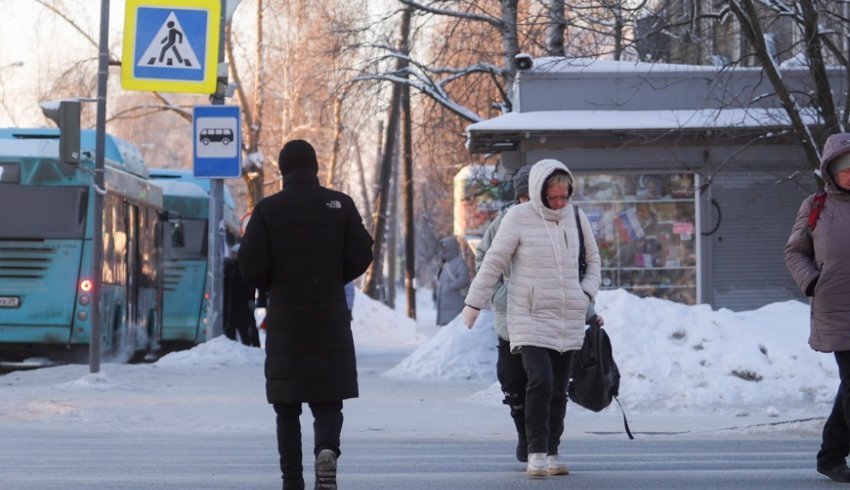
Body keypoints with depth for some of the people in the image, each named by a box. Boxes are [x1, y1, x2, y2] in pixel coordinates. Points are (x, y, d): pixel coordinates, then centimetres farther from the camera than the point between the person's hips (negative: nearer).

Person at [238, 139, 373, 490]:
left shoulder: (267, 210, -2)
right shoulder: (340, 205, 2)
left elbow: (251, 264, -7)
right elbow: (361, 254, -2)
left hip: (285, 317, 0)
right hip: (330, 316, 0)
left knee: (287, 406, 8)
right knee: (327, 401, 4)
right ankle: (327, 449, -25)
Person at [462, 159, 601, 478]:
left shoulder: (576, 217, 7)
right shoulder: (518, 218, -7)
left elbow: (593, 259, 20)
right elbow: (493, 263, -2)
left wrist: (587, 292, 5)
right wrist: (473, 305, 0)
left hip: (569, 320, 4)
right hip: (531, 319, -4)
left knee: (558, 389, 6)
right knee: (540, 381, -18)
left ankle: (552, 453, 14)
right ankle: (536, 452, -12)